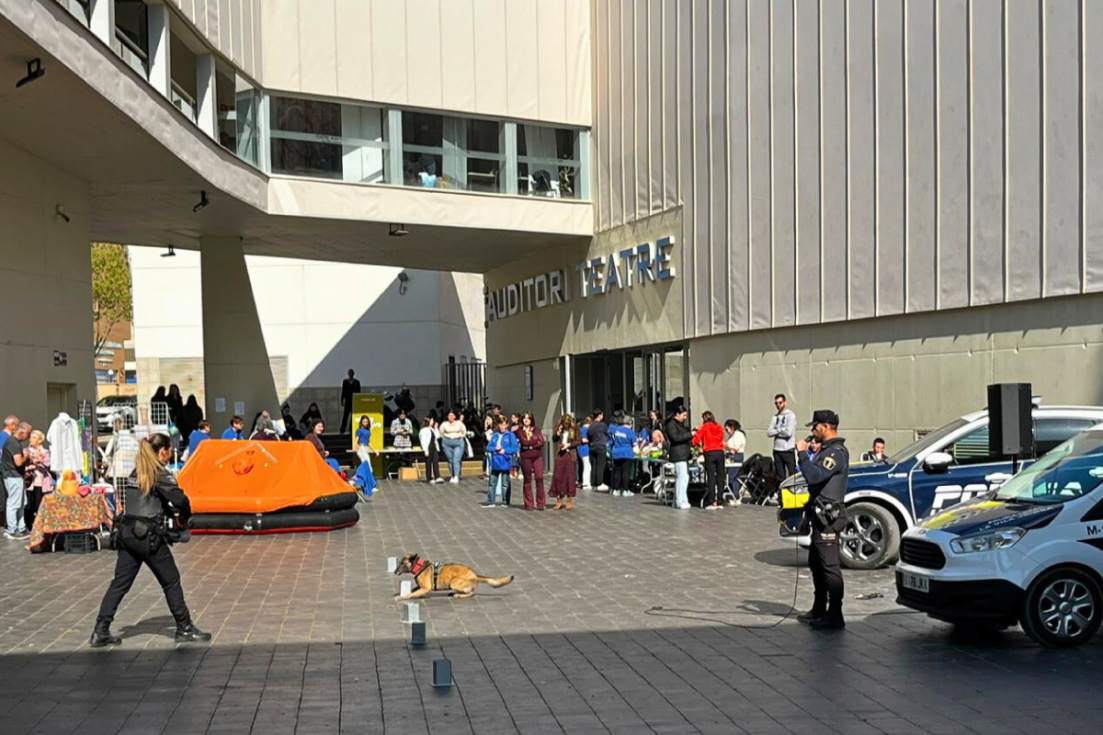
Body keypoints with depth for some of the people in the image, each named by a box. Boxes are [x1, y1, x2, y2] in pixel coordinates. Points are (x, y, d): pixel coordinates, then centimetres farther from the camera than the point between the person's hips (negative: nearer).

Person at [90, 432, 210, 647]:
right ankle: (185, 629, 12)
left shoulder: (137, 473, 14)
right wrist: (184, 518, 1)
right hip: (149, 537, -7)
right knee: (171, 582, 5)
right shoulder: (161, 474, -9)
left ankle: (100, 631, 7)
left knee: (120, 583, 10)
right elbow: (180, 500, -19)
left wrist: (171, 512, 8)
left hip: (127, 533, 7)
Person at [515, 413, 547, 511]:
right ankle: (529, 504, 11)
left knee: (539, 477, -9)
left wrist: (530, 445, -9)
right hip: (525, 457, -1)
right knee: (527, 480, 4)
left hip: (537, 456, 1)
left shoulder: (537, 429, 8)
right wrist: (535, 441, -6)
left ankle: (540, 503, -1)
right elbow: (524, 442, -12)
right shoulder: (519, 430, 2)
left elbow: (542, 442, -2)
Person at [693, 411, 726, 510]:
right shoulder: (719, 428, 14)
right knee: (720, 477, 5)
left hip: (709, 453, -3)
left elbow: (696, 441, 0)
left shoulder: (704, 427, 5)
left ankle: (711, 502, -6)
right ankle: (719, 501, 6)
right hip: (720, 452, 3)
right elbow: (721, 439, 16)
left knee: (711, 477, -3)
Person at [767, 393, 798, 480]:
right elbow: (769, 433, 3)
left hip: (788, 450, -6)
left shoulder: (791, 415, -4)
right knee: (780, 476, 10)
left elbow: (789, 432, -16)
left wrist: (777, 431, -3)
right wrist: (780, 430, -9)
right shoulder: (775, 417, 12)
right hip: (777, 450, 6)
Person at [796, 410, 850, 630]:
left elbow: (814, 476, -28)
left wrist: (803, 454, -20)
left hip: (828, 518, -11)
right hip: (821, 517, 11)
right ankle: (819, 610, 28)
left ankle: (835, 616, -5)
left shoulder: (836, 452, -16)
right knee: (816, 564, 18)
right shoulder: (827, 450, 18)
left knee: (830, 566, -8)